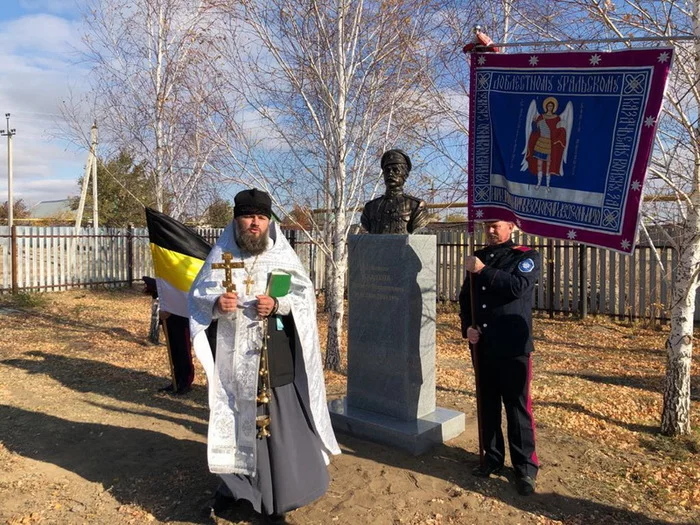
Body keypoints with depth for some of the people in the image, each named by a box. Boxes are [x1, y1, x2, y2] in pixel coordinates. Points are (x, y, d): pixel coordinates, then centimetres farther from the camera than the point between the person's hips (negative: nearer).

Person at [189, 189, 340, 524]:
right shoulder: (222, 256, 4)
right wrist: (215, 303, -16)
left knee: (280, 421, 2)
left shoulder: (282, 255, 2)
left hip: (276, 357, -1)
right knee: (237, 420, 11)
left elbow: (306, 295, 1)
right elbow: (196, 295, 6)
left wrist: (278, 305, -17)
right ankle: (235, 486, 33)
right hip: (235, 358, 1)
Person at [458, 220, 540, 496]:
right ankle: (492, 457, 26)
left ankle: (525, 468, 12)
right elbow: (465, 297, 16)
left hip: (512, 347, -5)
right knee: (487, 404, 12)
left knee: (517, 406, 0)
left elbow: (518, 286, -20)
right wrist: (467, 326, 1)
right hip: (482, 345, 5)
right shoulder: (479, 257, 13)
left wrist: (483, 271, -20)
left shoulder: (526, 256, 0)